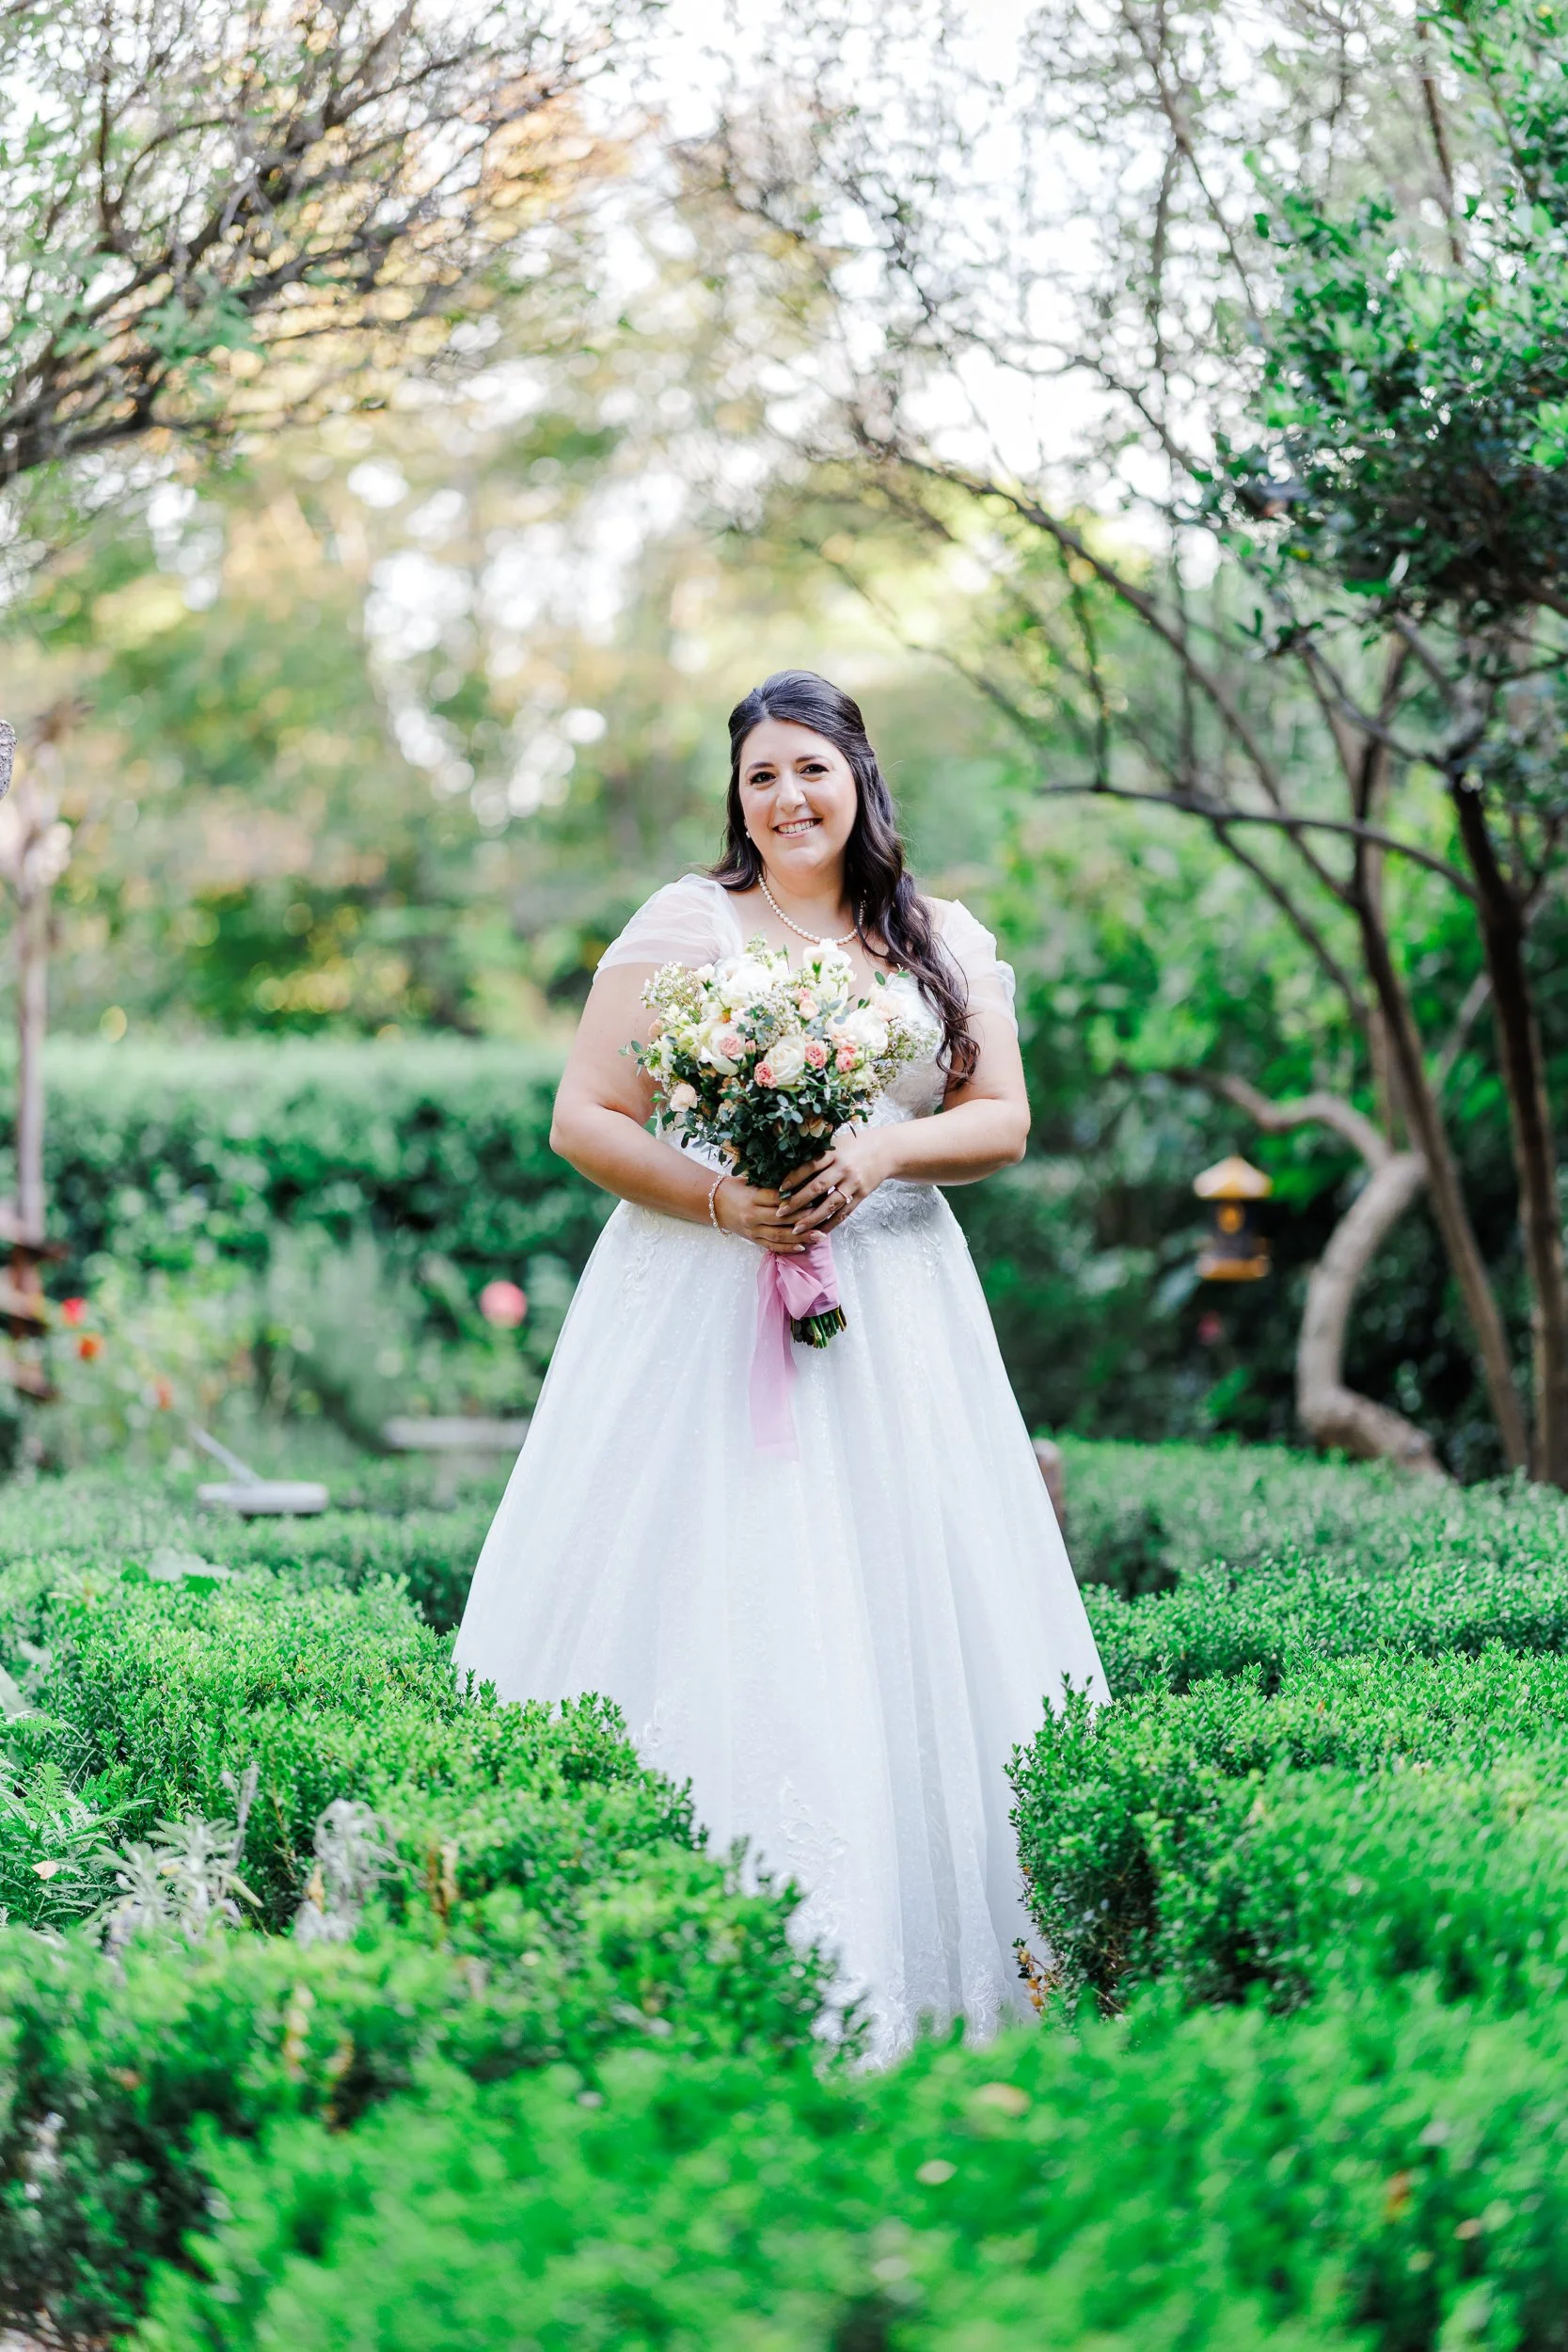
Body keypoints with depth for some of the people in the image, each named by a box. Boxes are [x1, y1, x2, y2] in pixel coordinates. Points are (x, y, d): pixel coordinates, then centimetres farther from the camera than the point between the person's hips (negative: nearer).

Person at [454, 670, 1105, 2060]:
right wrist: (723, 1200, -16)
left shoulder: (947, 942, 12)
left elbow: (1002, 1120, 9)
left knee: (899, 1608, 0)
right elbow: (585, 1122, -1)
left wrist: (884, 1153, -10)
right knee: (702, 1612, -7)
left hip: (891, 1308, 3)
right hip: (702, 1307, -3)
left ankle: (904, 1959, 7)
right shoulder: (680, 927, 2)